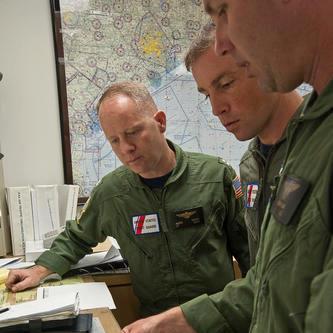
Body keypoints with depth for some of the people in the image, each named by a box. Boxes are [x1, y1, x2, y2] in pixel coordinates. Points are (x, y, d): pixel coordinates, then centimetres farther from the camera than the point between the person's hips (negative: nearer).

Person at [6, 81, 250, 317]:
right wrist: (40, 271, 6)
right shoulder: (109, 192, -2)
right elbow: (76, 238, 17)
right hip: (155, 319, 2)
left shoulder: (216, 175, -9)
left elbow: (246, 246, 1)